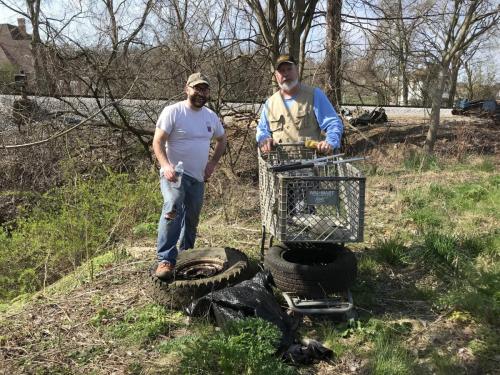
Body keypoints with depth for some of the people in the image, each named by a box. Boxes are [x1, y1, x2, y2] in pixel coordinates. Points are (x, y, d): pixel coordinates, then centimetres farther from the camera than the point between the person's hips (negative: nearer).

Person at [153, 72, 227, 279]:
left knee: (192, 220, 16)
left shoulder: (211, 116, 9)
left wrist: (213, 162, 9)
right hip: (175, 174, -6)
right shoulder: (173, 111, -9)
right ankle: (166, 260, -27)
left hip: (198, 178, 6)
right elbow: (158, 142, -14)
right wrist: (166, 165, -31)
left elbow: (222, 140, 23)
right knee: (172, 208, -32)